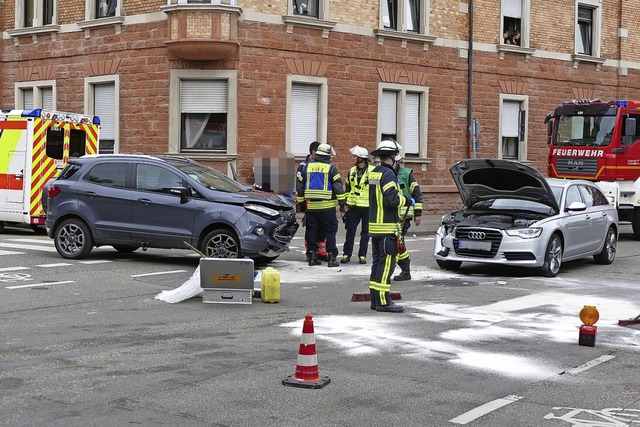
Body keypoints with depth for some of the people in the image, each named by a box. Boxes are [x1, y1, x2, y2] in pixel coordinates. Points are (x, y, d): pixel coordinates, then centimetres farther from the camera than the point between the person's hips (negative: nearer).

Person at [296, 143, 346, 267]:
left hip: (311, 206, 3)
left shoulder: (308, 167, 8)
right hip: (327, 206, -3)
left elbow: (300, 186, 13)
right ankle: (332, 258, -1)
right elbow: (338, 187, -7)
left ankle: (312, 256, 11)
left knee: (312, 231, 10)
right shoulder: (331, 167, -4)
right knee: (330, 231, 1)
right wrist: (342, 203, -2)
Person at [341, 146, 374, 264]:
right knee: (350, 230, 1)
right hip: (354, 206, 3)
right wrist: (346, 203, 13)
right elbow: (348, 188, 18)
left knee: (365, 232, 5)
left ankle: (362, 255, 12)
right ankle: (346, 254, 8)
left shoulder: (372, 171, -4)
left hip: (368, 206, -3)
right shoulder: (352, 171, 10)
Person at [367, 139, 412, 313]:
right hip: (387, 227, -9)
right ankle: (383, 301, -7)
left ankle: (375, 299, 16)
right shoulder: (388, 174, -14)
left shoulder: (373, 173, 14)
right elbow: (392, 199, -21)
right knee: (386, 264, -7)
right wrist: (406, 200, -5)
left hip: (374, 225, 9)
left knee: (377, 262, 13)